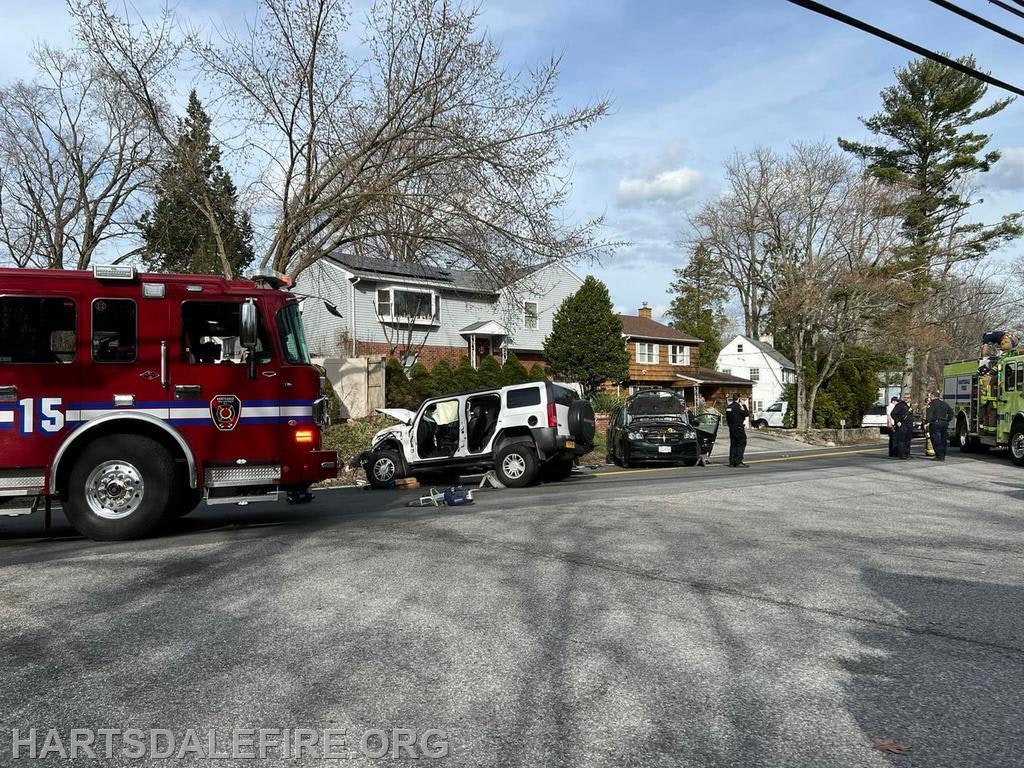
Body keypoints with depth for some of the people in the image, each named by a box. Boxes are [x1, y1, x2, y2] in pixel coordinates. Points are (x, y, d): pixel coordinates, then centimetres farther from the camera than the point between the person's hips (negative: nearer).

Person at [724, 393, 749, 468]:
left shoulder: (728, 407, 9)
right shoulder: (738, 406, -15)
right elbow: (746, 414, -9)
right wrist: (744, 405, 0)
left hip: (731, 427, 8)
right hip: (739, 428, -8)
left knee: (733, 444, 11)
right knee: (741, 444, -4)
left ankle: (732, 462, 10)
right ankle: (738, 462, -10)